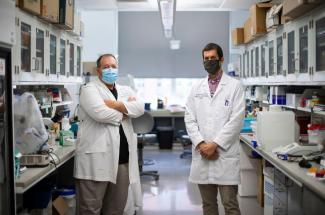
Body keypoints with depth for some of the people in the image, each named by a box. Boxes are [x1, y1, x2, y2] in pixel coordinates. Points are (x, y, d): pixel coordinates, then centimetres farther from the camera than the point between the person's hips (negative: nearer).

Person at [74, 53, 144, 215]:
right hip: (97, 159, -6)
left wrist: (115, 104, -11)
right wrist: (125, 109, -2)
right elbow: (100, 113, -18)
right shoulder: (90, 89, 0)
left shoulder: (126, 90, 18)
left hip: (122, 159, 6)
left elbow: (139, 108, -1)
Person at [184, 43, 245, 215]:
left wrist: (215, 144, -13)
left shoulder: (234, 86, 0)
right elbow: (189, 119, 6)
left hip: (225, 155, -3)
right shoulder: (196, 88, 11)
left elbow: (236, 120, -8)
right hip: (201, 154, 4)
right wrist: (201, 144, -8)